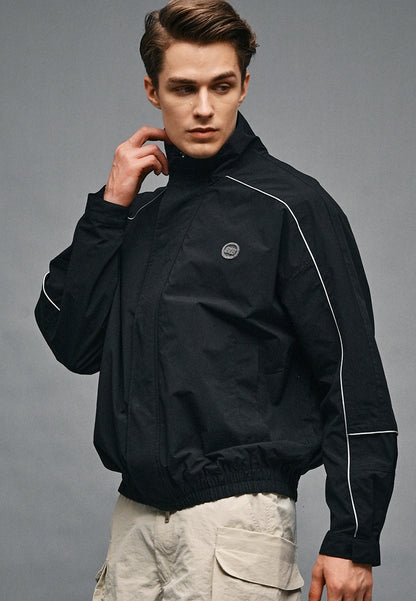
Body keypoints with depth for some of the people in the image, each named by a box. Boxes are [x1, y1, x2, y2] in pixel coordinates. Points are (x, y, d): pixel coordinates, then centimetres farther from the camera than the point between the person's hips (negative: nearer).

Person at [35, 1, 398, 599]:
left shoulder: (290, 206, -5)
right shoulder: (140, 216, 14)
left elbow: (355, 377, -8)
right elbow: (73, 343, 5)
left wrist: (353, 541, -13)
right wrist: (109, 207, 0)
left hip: (236, 523, -6)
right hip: (135, 519, 6)